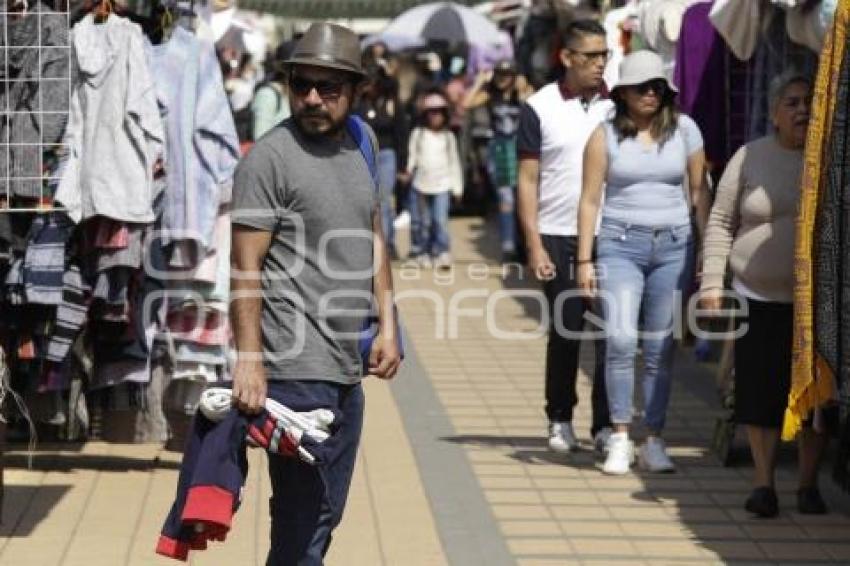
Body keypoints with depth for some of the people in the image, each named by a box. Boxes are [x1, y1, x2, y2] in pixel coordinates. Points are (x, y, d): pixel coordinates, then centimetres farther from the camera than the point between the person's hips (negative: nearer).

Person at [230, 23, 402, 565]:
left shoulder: (357, 146, 13)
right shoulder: (271, 157, -10)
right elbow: (246, 267, -13)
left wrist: (387, 325, 12)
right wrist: (248, 359, -19)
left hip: (348, 367, 8)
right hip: (297, 371, -8)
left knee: (327, 513, 13)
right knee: (303, 520, -7)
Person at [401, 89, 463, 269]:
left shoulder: (448, 136, 7)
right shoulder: (418, 134, 3)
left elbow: (454, 162, 11)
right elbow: (412, 155, 2)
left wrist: (457, 186, 10)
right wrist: (409, 170, -17)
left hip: (442, 185, 0)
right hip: (421, 184, 1)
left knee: (440, 219, -11)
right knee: (422, 220, 6)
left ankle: (442, 253, -7)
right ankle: (422, 252, 18)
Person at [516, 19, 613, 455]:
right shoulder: (540, 108, -1)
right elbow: (527, 181, -1)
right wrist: (534, 246, -7)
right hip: (559, 238, -2)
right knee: (565, 332, 6)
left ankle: (605, 424, 4)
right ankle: (560, 420, 19)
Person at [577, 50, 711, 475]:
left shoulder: (684, 129, 6)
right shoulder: (606, 134, 2)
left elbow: (700, 192, 9)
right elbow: (590, 198, 3)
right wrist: (584, 260, -2)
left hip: (673, 245, 2)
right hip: (621, 244, -2)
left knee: (660, 349, 4)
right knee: (620, 338, -16)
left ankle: (653, 442, 11)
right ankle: (620, 439, -7)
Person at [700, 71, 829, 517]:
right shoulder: (750, 158, 3)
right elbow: (721, 222, 5)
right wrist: (712, 282, -2)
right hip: (759, 298, 0)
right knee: (760, 392, 2)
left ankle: (808, 483, 15)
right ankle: (763, 482, 13)